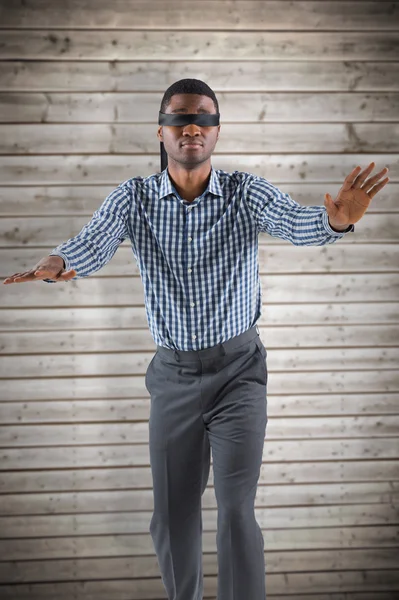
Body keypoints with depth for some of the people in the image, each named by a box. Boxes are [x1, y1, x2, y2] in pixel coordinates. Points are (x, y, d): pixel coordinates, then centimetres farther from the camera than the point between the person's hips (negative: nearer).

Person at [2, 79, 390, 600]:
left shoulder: (246, 193, -9)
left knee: (236, 509, -12)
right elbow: (93, 246, -22)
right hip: (172, 375, 2)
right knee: (173, 517, 10)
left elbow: (300, 225, -26)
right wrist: (57, 263, -46)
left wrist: (335, 221, -50)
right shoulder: (134, 198, -5)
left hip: (238, 369, -2)